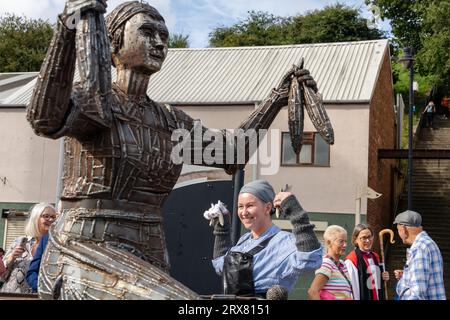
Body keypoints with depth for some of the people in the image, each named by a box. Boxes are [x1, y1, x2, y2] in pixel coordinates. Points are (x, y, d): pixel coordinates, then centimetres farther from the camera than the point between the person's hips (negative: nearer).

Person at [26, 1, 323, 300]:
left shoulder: (171, 121, 13)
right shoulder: (88, 99, -6)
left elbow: (231, 153, 21)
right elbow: (46, 119, -29)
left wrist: (278, 97, 18)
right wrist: (70, 28, -40)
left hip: (147, 263, 7)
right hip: (86, 259, -7)